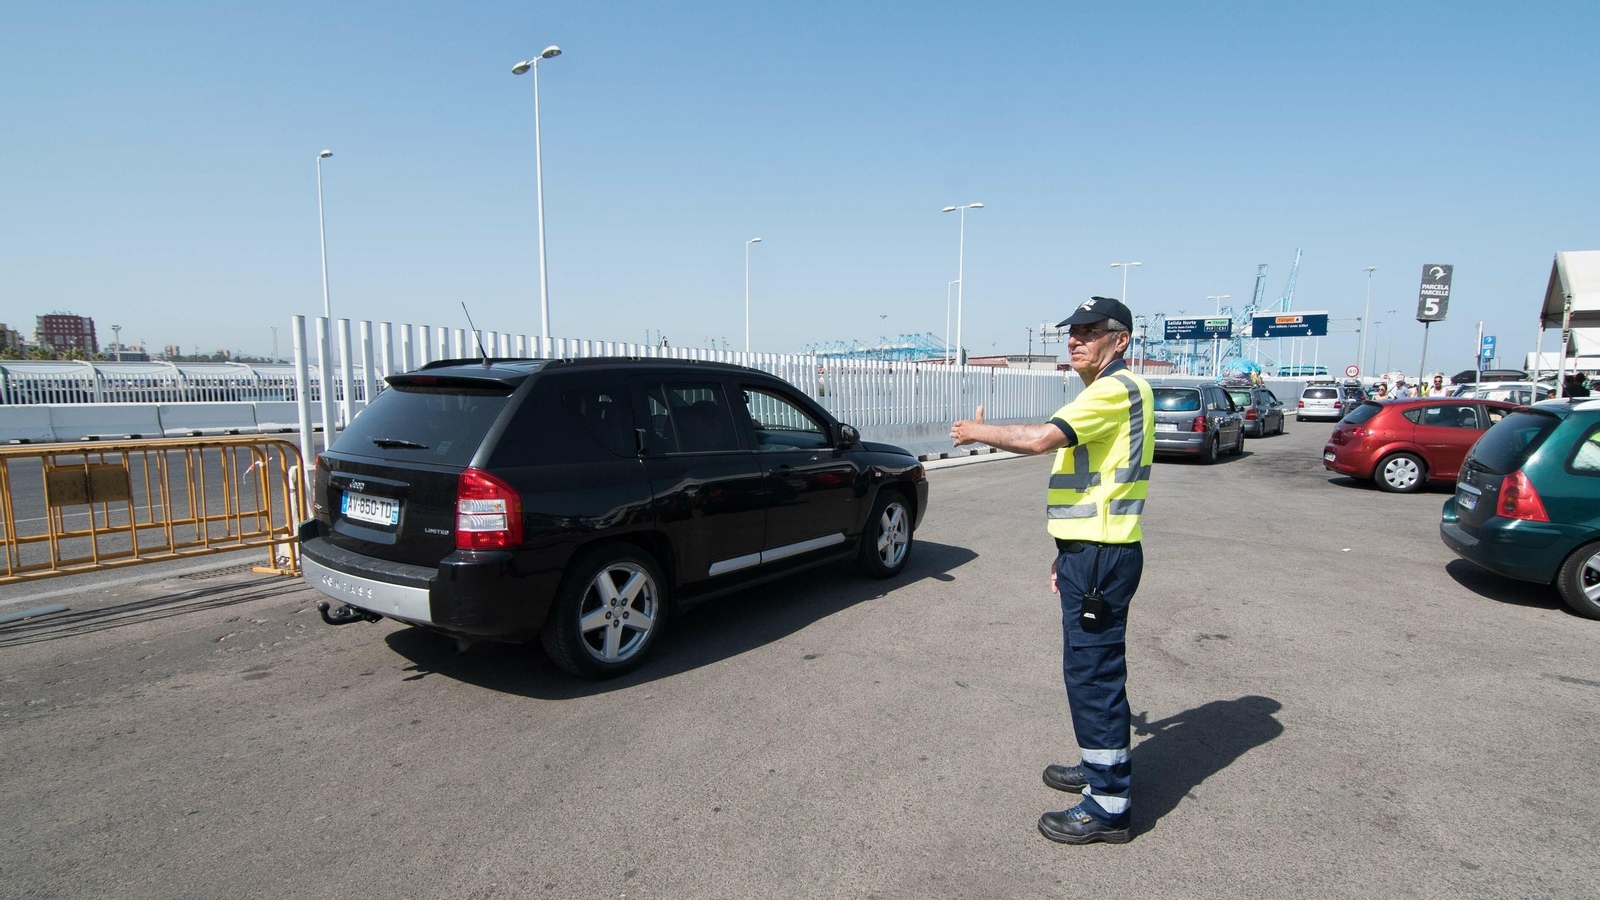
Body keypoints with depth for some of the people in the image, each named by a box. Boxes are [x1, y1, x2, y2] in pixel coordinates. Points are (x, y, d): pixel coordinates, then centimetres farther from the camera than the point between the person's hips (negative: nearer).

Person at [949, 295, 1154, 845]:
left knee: (1092, 672, -4)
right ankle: (1104, 765, 36)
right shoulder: (1106, 393, 19)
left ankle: (1108, 806, 7)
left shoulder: (1117, 389, -16)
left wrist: (977, 432, -12)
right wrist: (1068, 552, 21)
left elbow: (1041, 439, -29)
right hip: (1089, 552, 11)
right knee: (1094, 667, 20)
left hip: (1101, 557, -11)